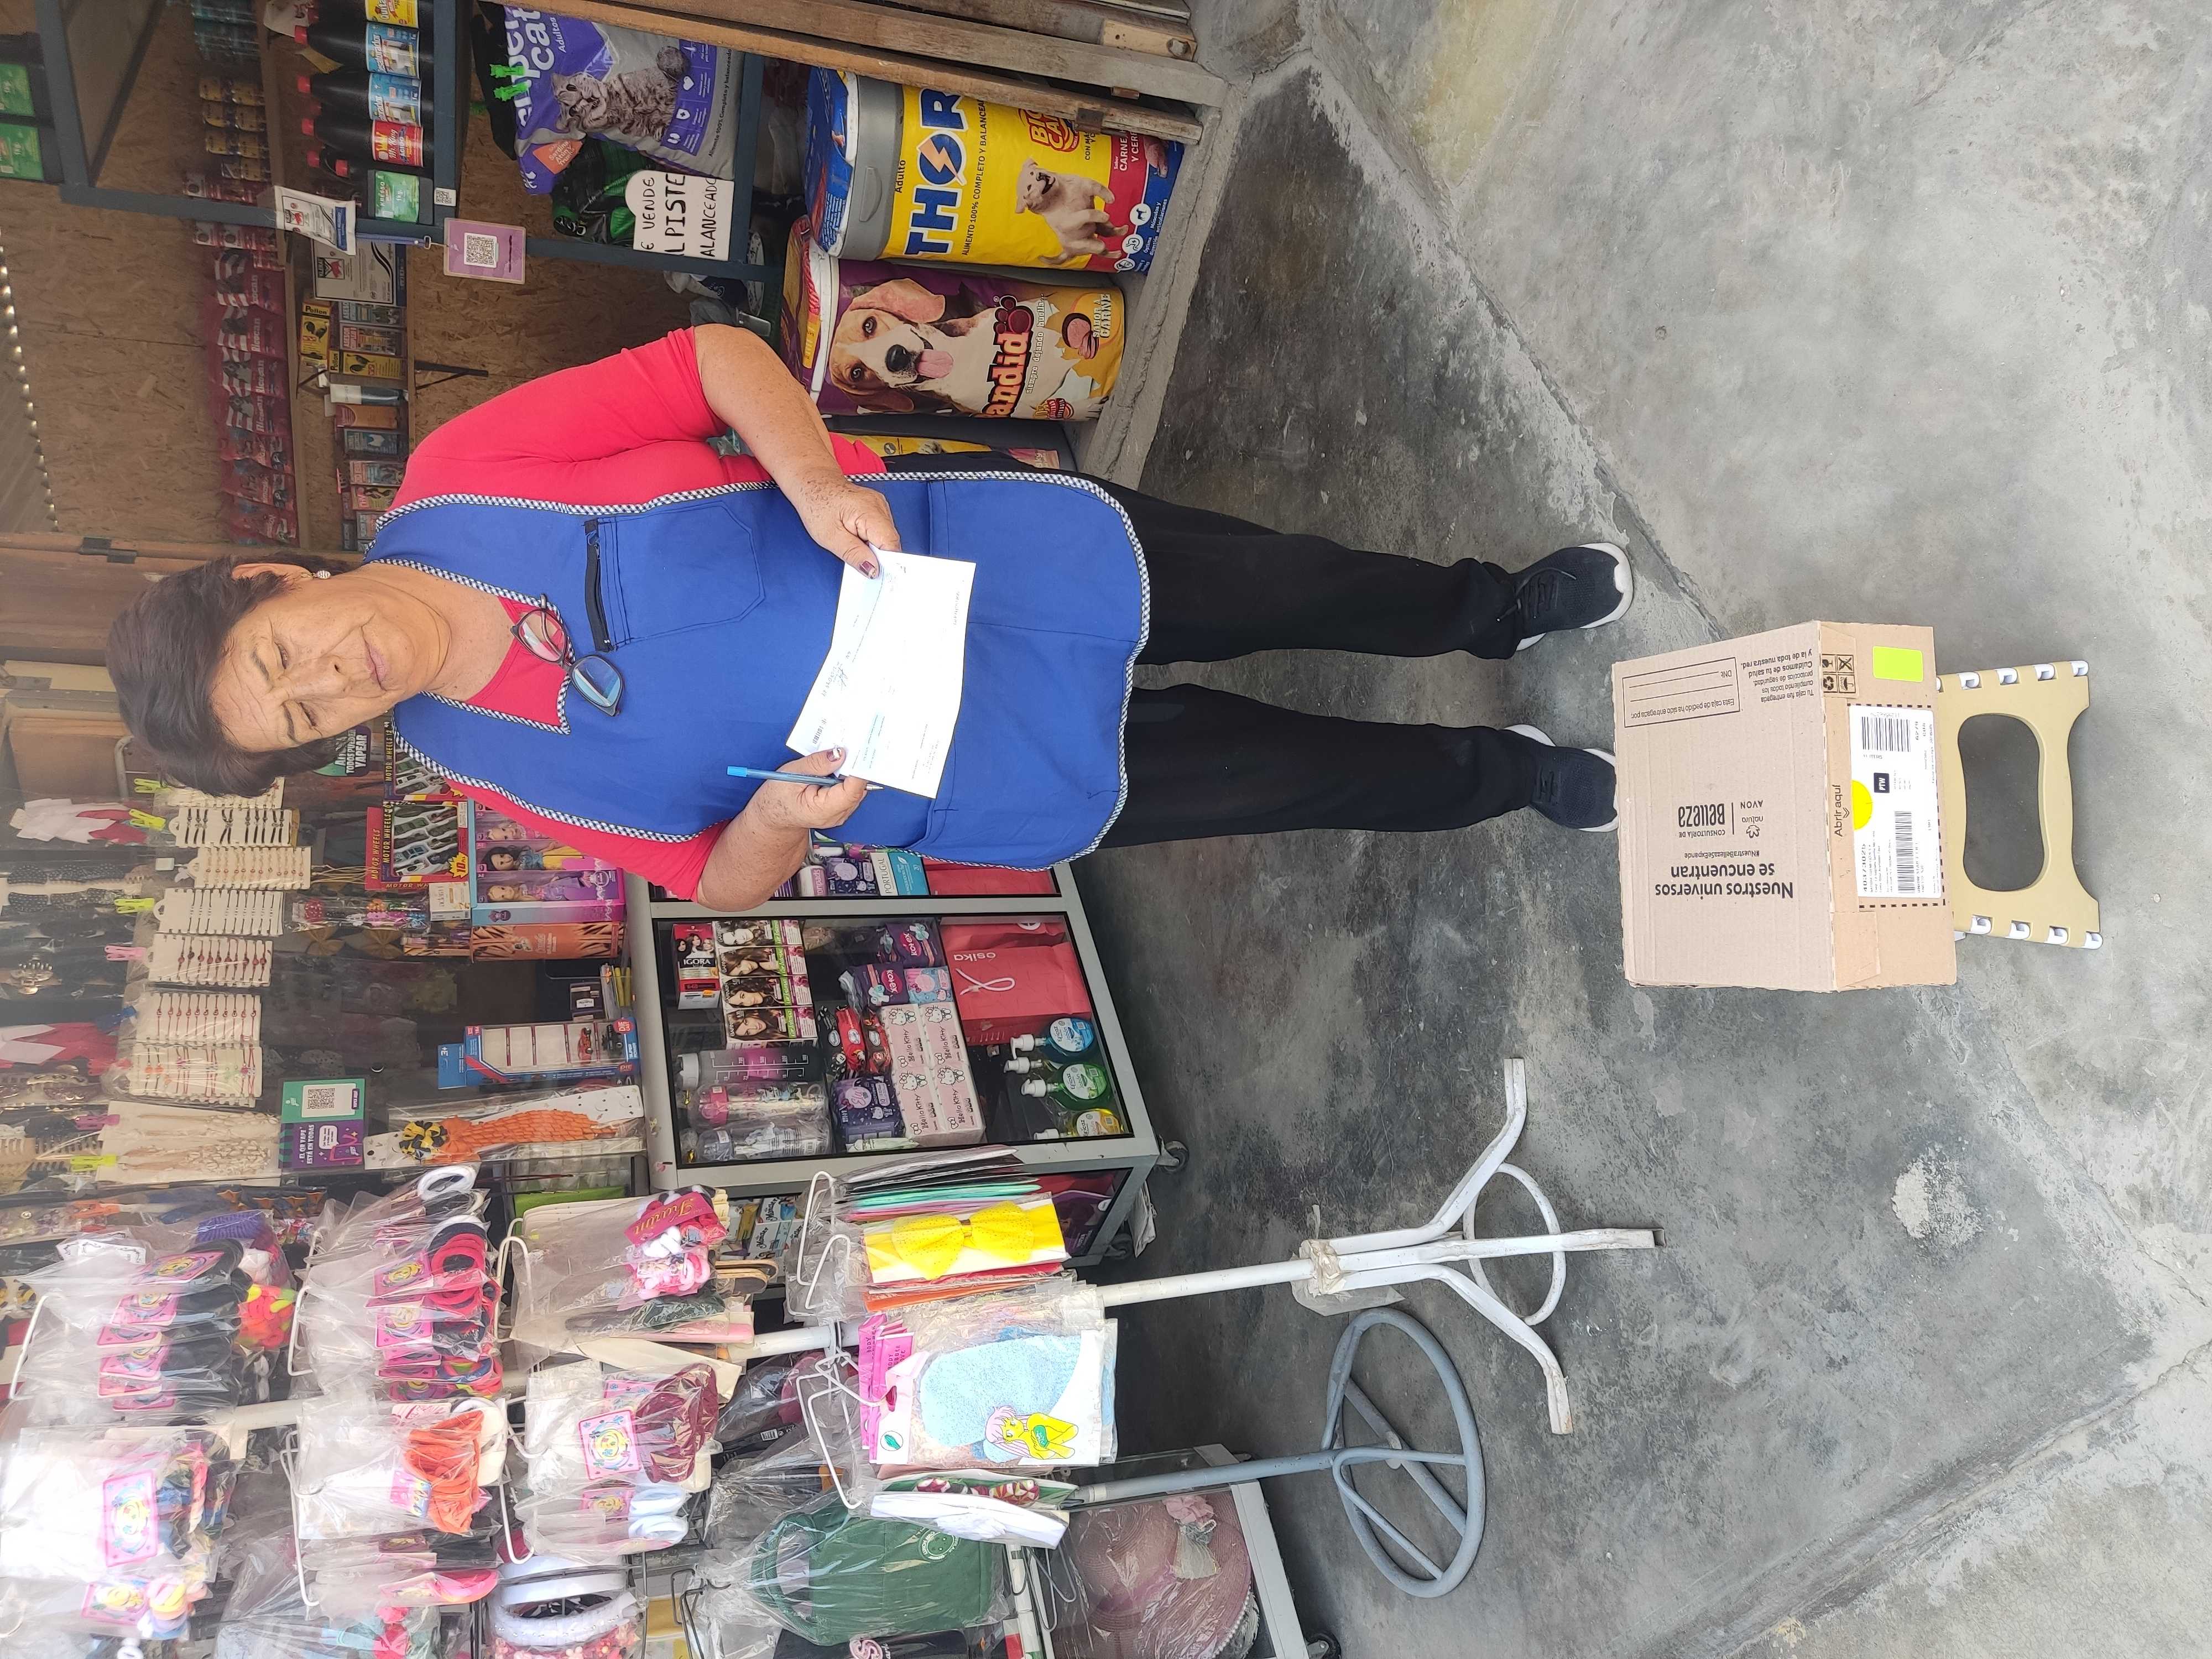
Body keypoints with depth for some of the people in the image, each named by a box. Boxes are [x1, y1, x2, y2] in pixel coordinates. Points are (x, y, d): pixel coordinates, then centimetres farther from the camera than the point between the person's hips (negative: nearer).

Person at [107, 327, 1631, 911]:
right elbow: (710, 876, 0)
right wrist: (775, 818, -22)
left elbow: (713, 360, -7)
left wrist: (814, 482, -25)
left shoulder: (458, 477, -10)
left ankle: (1487, 608, 42)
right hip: (1018, 774, 0)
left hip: (996, 552, 1)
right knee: (1286, 780, 5)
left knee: (1279, 587, 9)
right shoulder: (489, 766, -6)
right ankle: (1508, 775, 36)